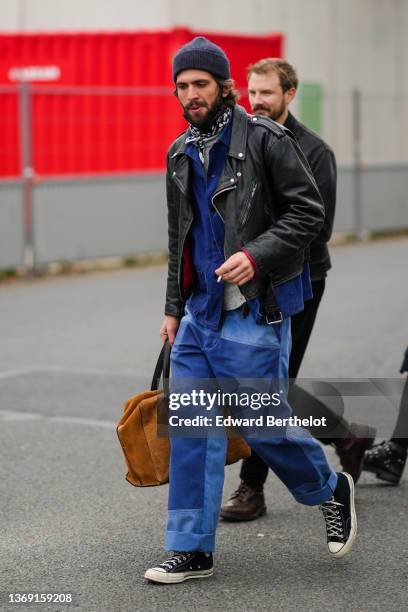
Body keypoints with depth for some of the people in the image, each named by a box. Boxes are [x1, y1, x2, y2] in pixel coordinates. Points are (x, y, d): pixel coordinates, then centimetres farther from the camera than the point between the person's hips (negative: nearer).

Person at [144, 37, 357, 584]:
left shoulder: (265, 140, -9)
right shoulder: (180, 155, 13)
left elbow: (308, 211, -11)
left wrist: (257, 255, -23)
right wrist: (173, 308, 20)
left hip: (254, 311, -7)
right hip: (199, 312, 7)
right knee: (189, 427, 2)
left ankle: (331, 490, 28)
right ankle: (191, 550, 8)